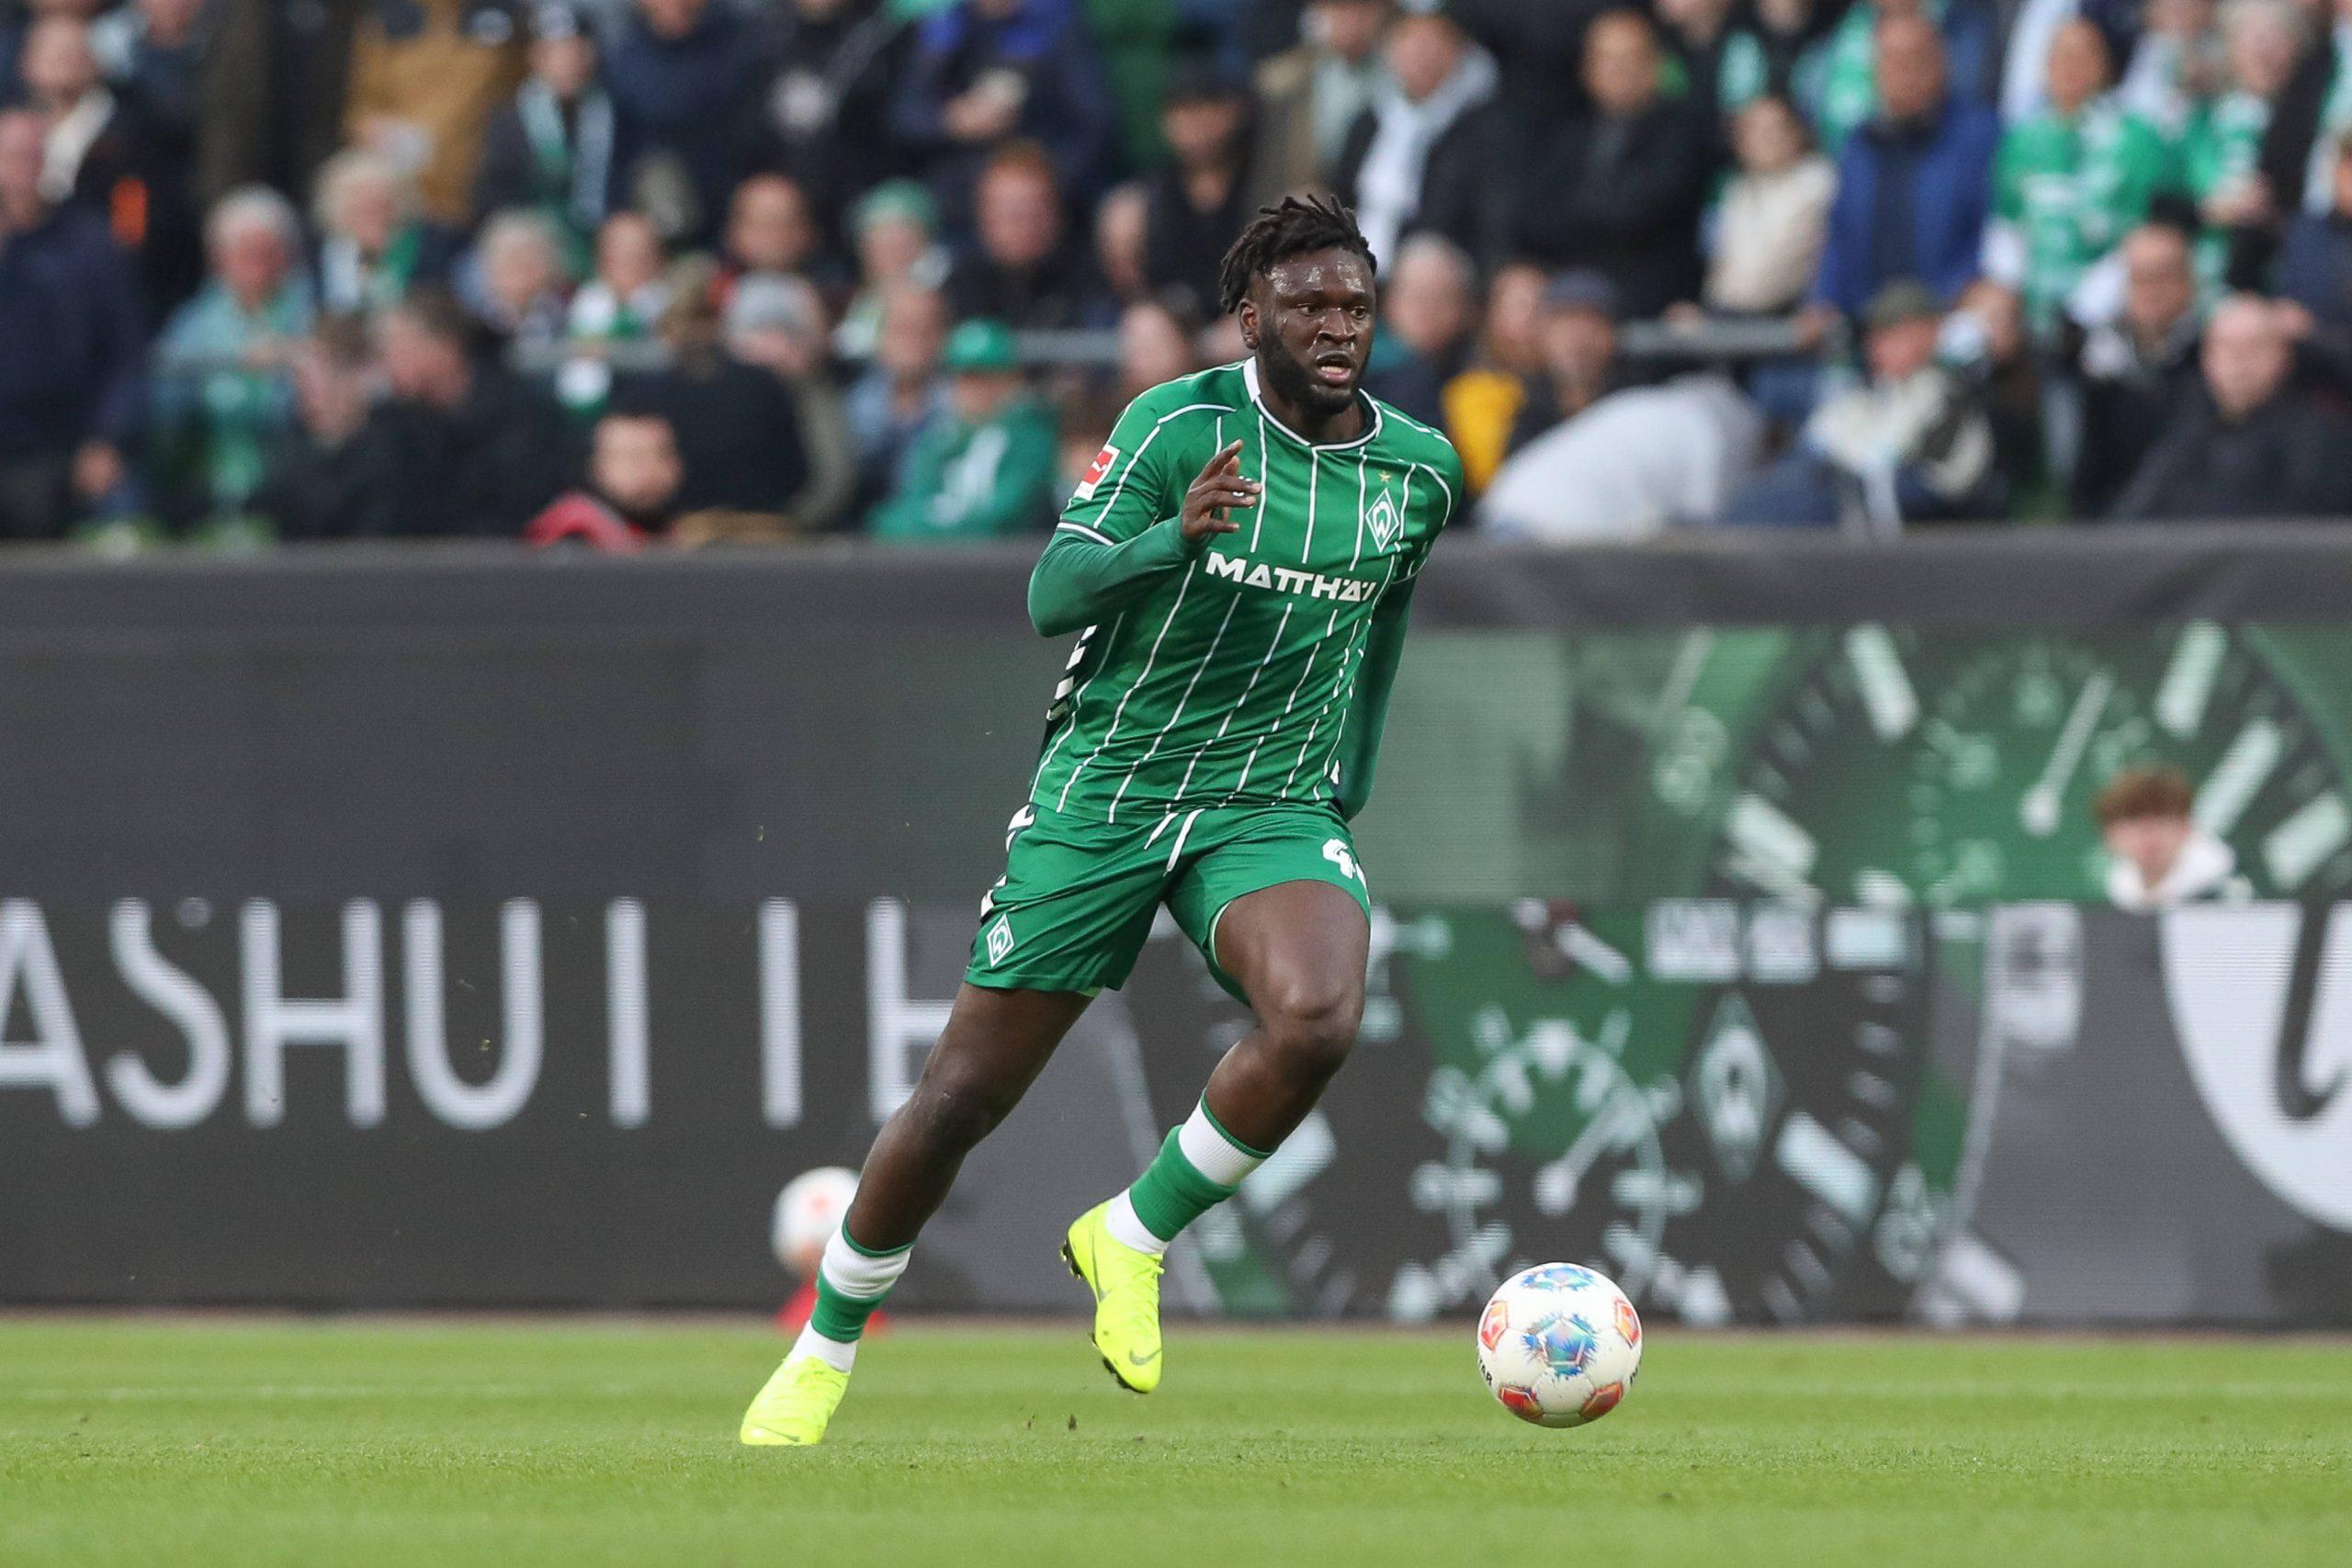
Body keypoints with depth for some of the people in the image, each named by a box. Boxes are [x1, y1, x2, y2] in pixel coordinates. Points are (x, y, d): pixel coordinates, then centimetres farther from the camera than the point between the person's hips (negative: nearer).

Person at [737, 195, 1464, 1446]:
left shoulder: (1420, 472, 2)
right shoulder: (1180, 424, -11)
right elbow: (1054, 594, -19)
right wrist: (1175, 538, -36)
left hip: (1275, 809, 2)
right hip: (1104, 791, -2)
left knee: (1318, 1018, -30)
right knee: (964, 1091, 1)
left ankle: (1134, 1237, -7)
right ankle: (825, 1350, 23)